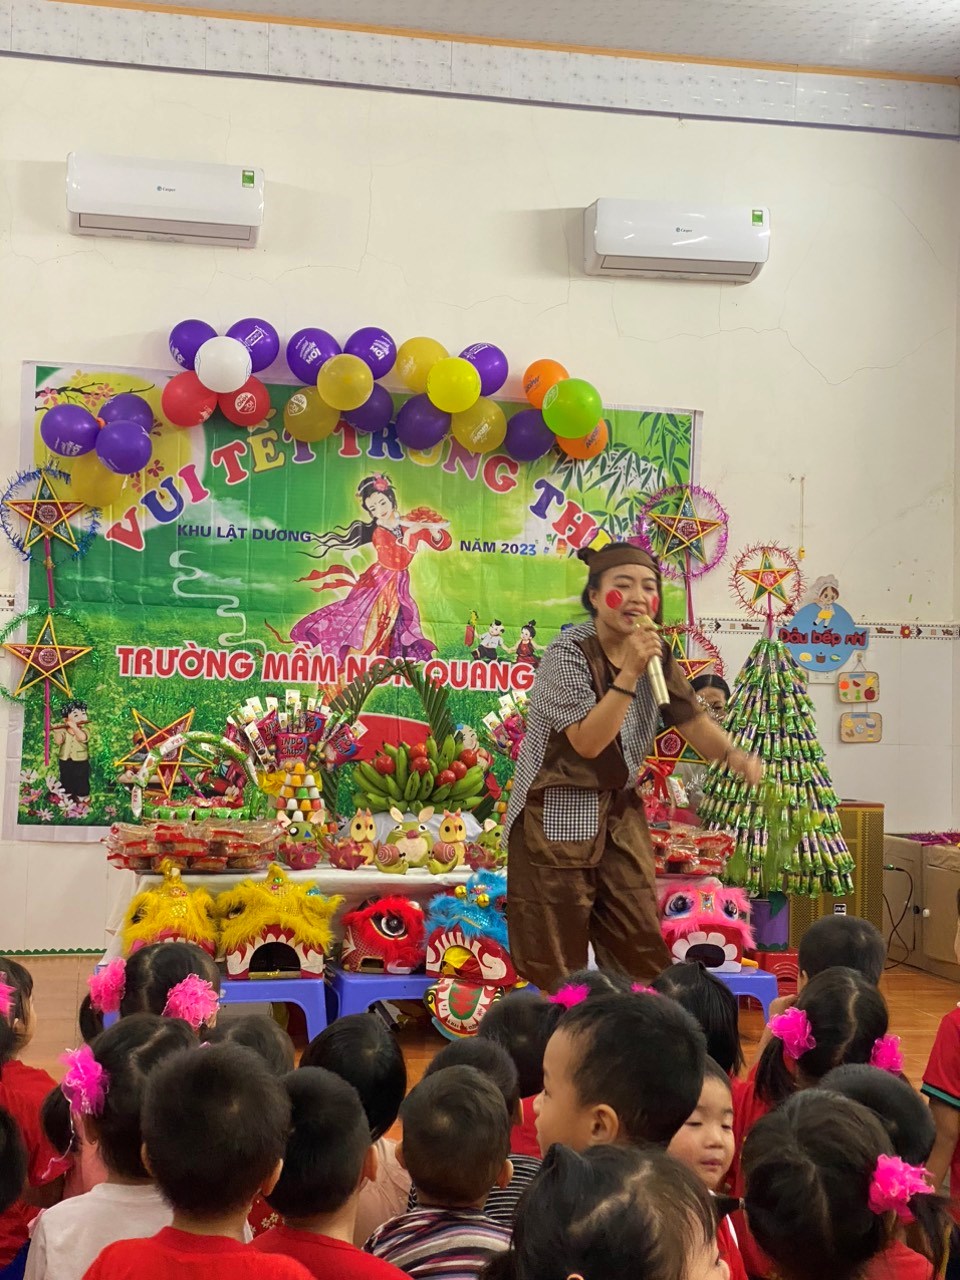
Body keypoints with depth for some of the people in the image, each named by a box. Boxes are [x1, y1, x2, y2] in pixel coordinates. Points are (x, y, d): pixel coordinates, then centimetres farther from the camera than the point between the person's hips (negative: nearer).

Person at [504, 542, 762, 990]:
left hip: (620, 814, 7)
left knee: (641, 951, 7)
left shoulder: (653, 653, 3)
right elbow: (587, 742, -23)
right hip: (558, 816, -6)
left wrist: (732, 755, -14)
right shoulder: (568, 653, -17)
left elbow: (691, 718, 5)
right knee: (555, 963, 1)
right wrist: (630, 673, -29)